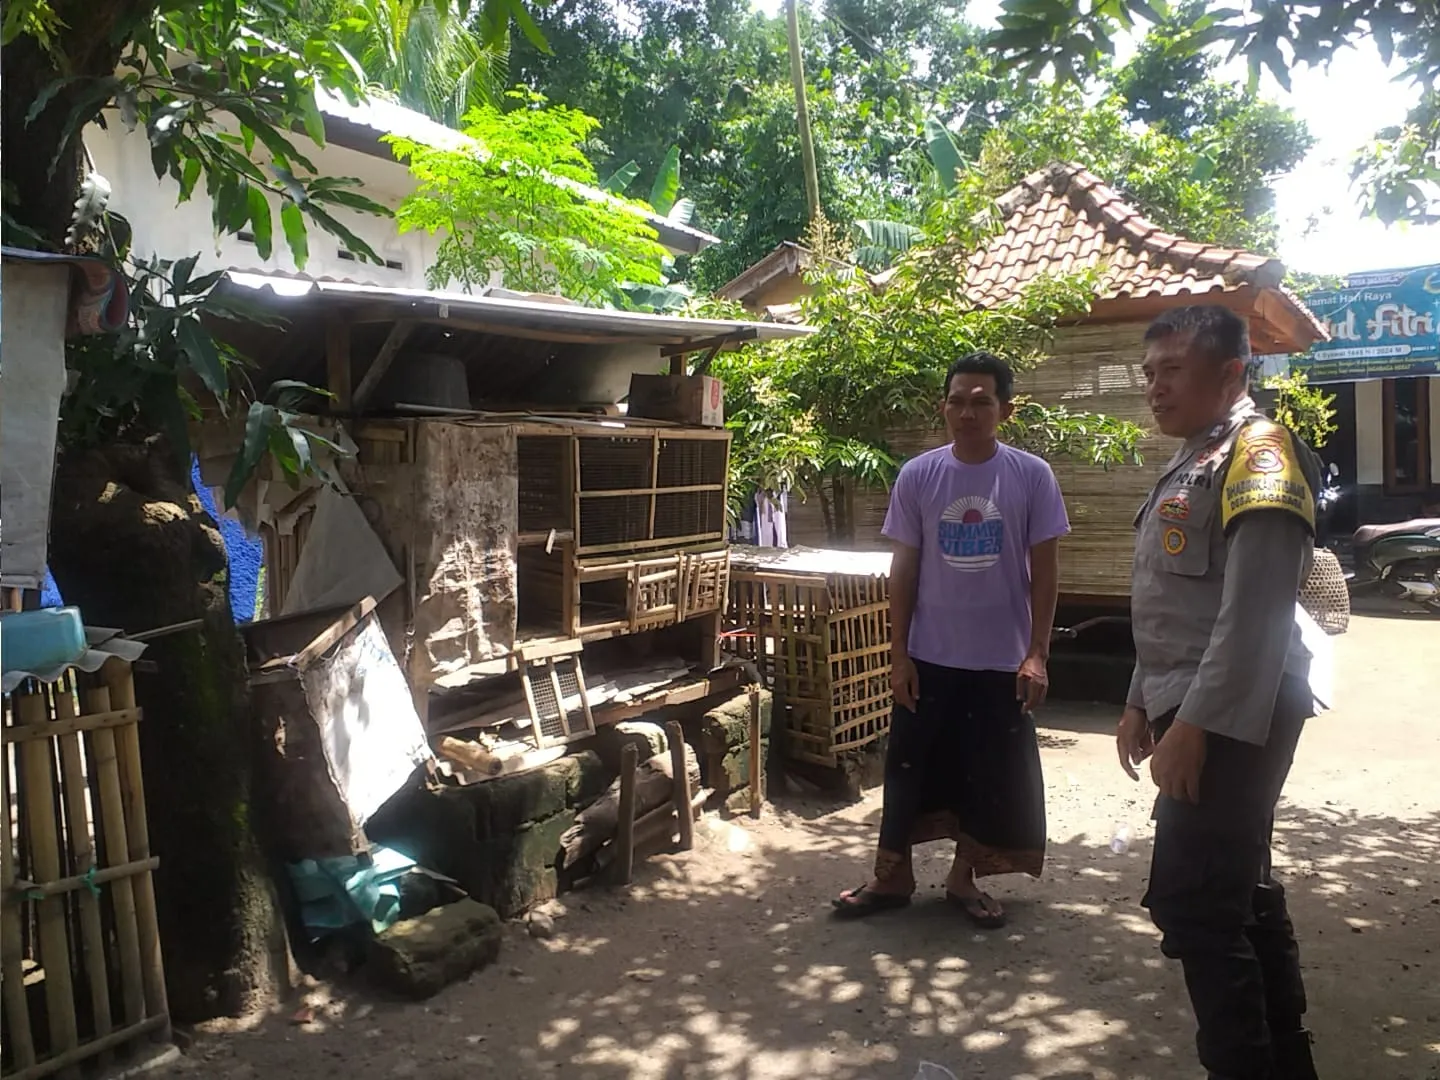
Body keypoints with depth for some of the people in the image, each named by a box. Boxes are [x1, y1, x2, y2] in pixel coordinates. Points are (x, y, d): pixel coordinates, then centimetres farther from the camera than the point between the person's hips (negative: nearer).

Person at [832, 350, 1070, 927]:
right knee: (910, 768, 10)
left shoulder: (1032, 477, -6)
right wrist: (898, 653, -2)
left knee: (994, 775, 10)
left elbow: (1044, 571, -2)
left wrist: (1037, 653, -7)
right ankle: (890, 876, 26)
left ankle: (964, 878, 30)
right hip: (929, 657, 1)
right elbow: (904, 570, 0)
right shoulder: (917, 476, -3)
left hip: (1001, 660, 0)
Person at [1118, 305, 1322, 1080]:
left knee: (1192, 901, -7)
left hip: (1230, 719, -10)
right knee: (1239, 891, 17)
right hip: (1197, 711, 10)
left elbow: (1254, 613, -22)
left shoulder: (1258, 454, -14)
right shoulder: (1192, 462, 17)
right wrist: (1143, 701, 19)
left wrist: (1194, 725, -24)